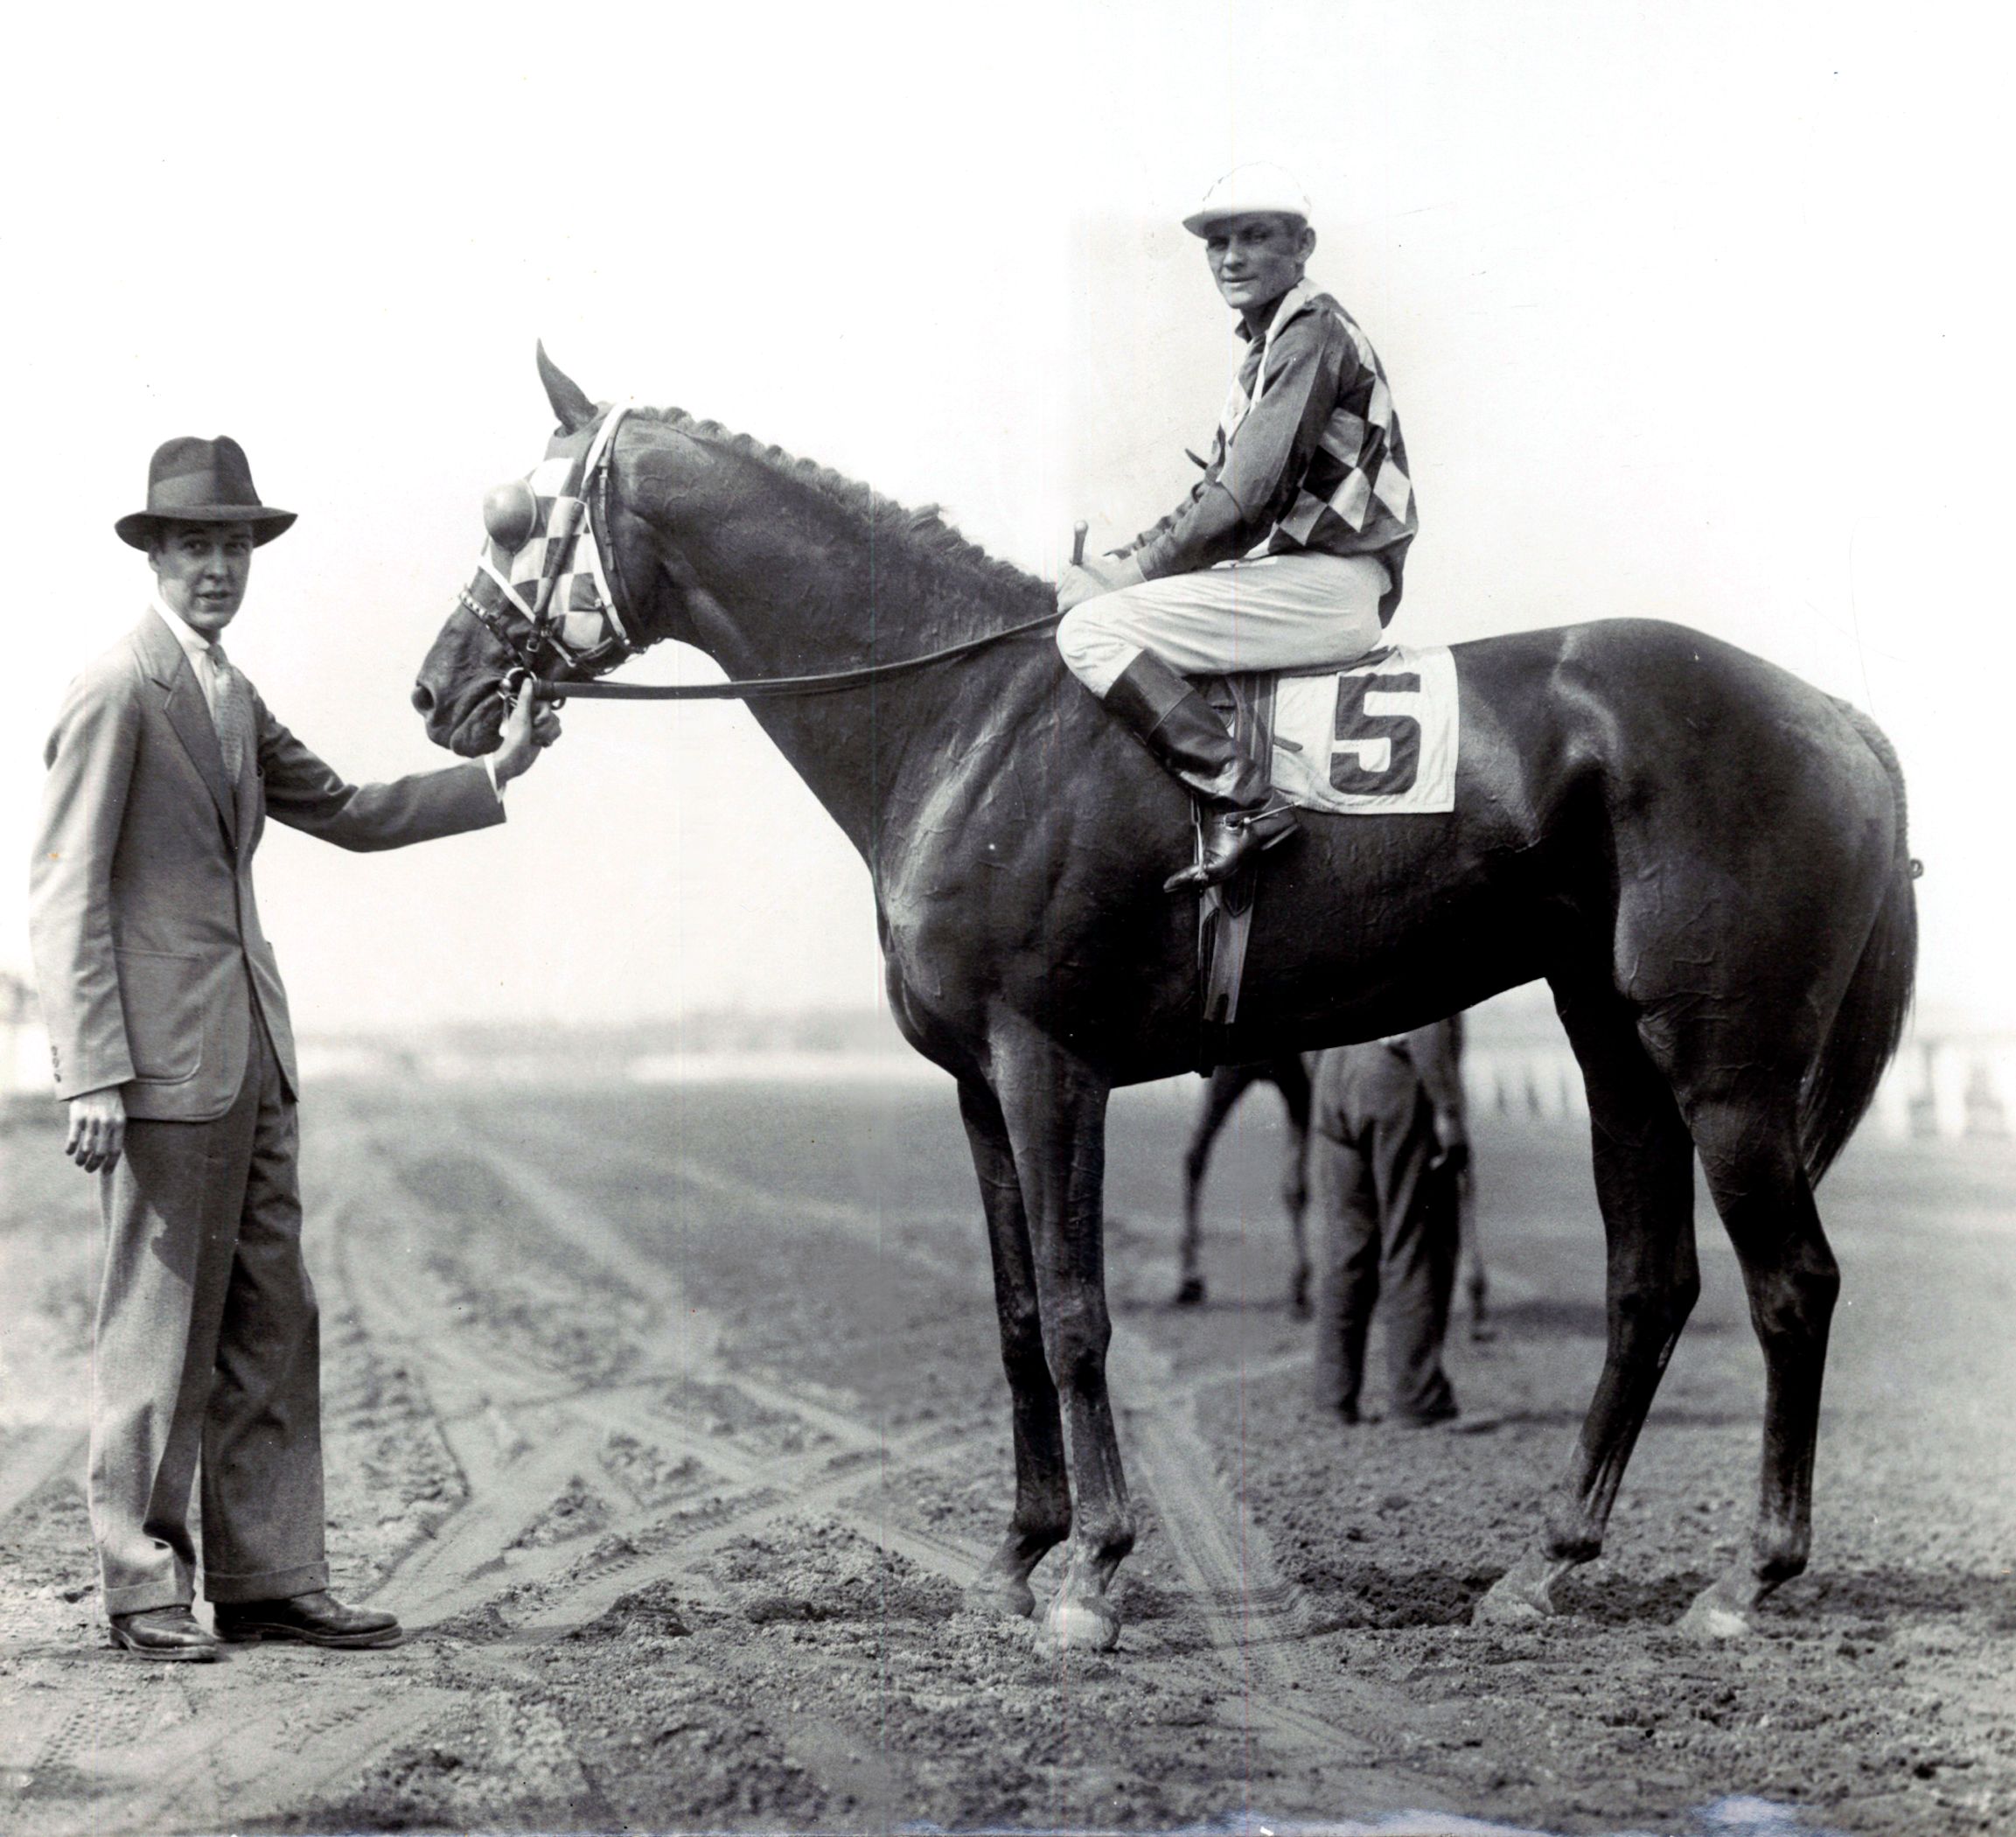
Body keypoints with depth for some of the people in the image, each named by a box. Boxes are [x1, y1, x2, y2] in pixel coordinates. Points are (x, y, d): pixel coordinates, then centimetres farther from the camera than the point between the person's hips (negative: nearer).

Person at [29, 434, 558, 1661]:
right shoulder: (117, 693, -10)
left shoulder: (236, 702, 16)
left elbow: (350, 814, 25)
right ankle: (145, 1589, 9)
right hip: (166, 1055, -9)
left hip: (253, 1051, 9)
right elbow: (66, 895, -13)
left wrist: (495, 775, 16)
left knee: (272, 1327, 9)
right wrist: (92, 1073, -18)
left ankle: (273, 1581, 14)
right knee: (161, 1327, -1)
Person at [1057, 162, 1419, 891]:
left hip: (1327, 582, -10)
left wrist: (1140, 568, -10)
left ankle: (1242, 797, -26)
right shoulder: (1265, 351, 21)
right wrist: (1119, 563, 11)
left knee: (1092, 631, -20)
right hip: (1281, 571, 10)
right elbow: (1216, 495, 23)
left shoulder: (1314, 329, -10)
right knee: (1077, 587, 12)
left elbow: (1246, 498, -18)